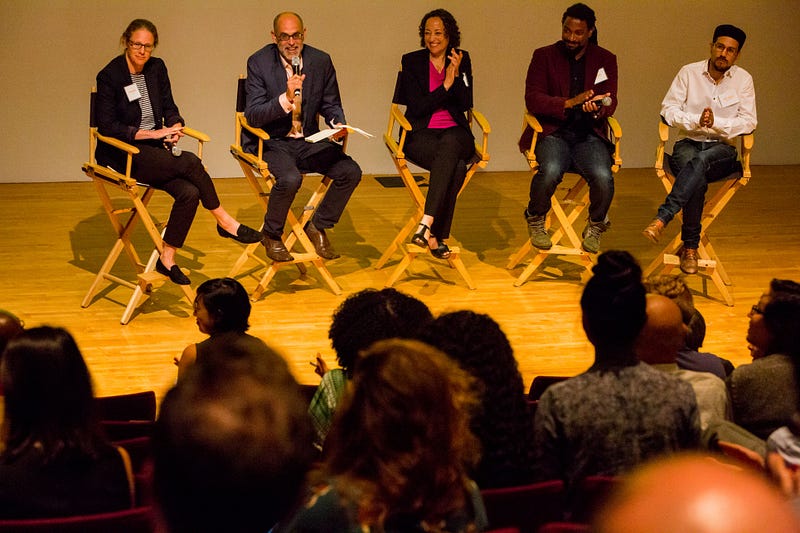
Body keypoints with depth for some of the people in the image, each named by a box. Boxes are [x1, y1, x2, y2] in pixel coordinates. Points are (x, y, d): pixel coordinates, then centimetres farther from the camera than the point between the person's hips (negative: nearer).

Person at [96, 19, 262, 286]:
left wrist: (174, 128, -8)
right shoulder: (109, 75, -10)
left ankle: (167, 259, -14)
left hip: (153, 150, 6)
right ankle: (224, 222, -10)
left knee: (189, 192, -22)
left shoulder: (157, 68, 8)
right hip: (122, 155, -6)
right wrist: (153, 134, -18)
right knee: (191, 163, -26)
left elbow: (169, 108, 16)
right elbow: (107, 126, -13)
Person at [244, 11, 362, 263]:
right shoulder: (259, 62, -9)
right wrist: (286, 98, -31)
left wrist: (338, 124, -12)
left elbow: (331, 105, 12)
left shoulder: (321, 61, 1)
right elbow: (252, 116, -16)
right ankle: (271, 235, -4)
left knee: (350, 172, -17)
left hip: (308, 141, 4)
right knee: (290, 179, -34)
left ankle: (317, 227, 6)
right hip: (271, 142, -4)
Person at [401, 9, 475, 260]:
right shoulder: (411, 61, 3)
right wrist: (446, 85, -14)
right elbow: (416, 107, -7)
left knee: (448, 144, -38)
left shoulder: (462, 60, 9)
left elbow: (466, 105, 0)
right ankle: (437, 236, -35)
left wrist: (456, 75, -13)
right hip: (421, 134, -2)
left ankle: (427, 225, -44)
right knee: (456, 167, -35)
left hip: (454, 133, 2)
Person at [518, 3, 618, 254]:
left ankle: (595, 227, 1)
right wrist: (570, 103, -20)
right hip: (552, 131, -1)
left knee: (603, 177, -29)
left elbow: (610, 102, 3)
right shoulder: (544, 56, 6)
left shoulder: (605, 60, 11)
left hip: (588, 134, 1)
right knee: (550, 170, -34)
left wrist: (597, 109, -23)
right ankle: (536, 221, -3)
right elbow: (532, 100, -5)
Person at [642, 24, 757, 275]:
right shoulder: (689, 72, 3)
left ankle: (662, 218, -46)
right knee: (698, 178, -36)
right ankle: (690, 247, -34)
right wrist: (696, 121, -18)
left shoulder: (743, 79, 4)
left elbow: (748, 122, -3)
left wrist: (716, 123, -19)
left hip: (722, 148, 0)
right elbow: (668, 108, -1)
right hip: (687, 143, 0)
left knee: (700, 161, -39)